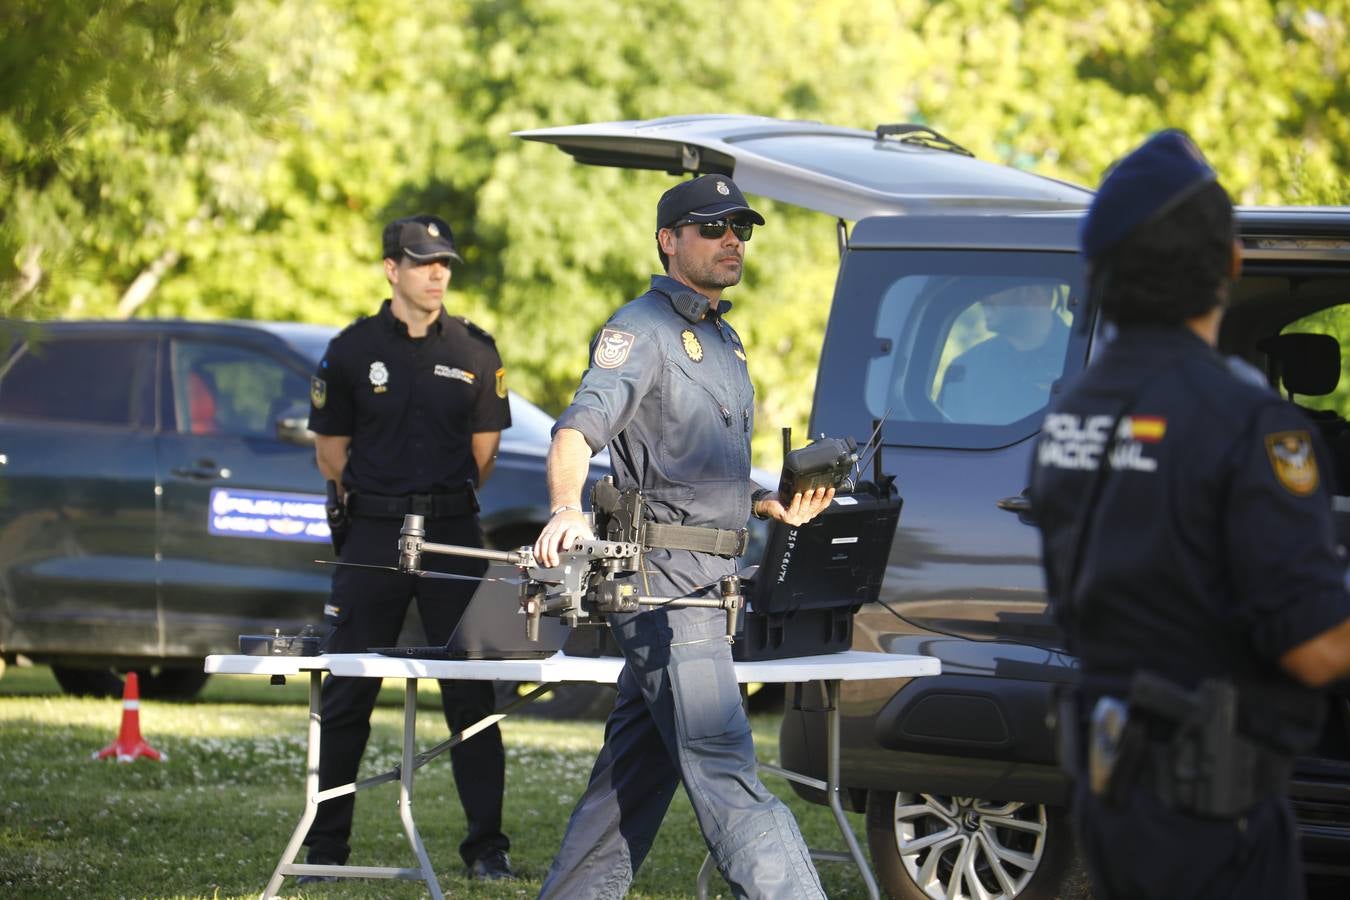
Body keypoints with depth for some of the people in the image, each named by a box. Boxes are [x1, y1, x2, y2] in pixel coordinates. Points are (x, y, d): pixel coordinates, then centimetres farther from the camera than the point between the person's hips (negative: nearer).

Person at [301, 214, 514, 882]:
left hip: (454, 534, 0)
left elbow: (485, 449, 13)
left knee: (472, 695, -2)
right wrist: (380, 506, 11)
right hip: (371, 537, 0)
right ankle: (325, 844, 10)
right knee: (347, 695, 2)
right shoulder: (352, 350, 3)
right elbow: (331, 450, 10)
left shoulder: (474, 351, 6)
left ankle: (487, 846, 2)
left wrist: (442, 505, 12)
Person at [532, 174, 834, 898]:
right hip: (664, 575, -9)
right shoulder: (642, 329, -6)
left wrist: (774, 507, 13)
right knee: (723, 768, -13)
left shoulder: (723, 340, 22)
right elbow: (578, 430, -22)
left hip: (706, 585, 9)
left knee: (637, 771, 11)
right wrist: (568, 510, -41)